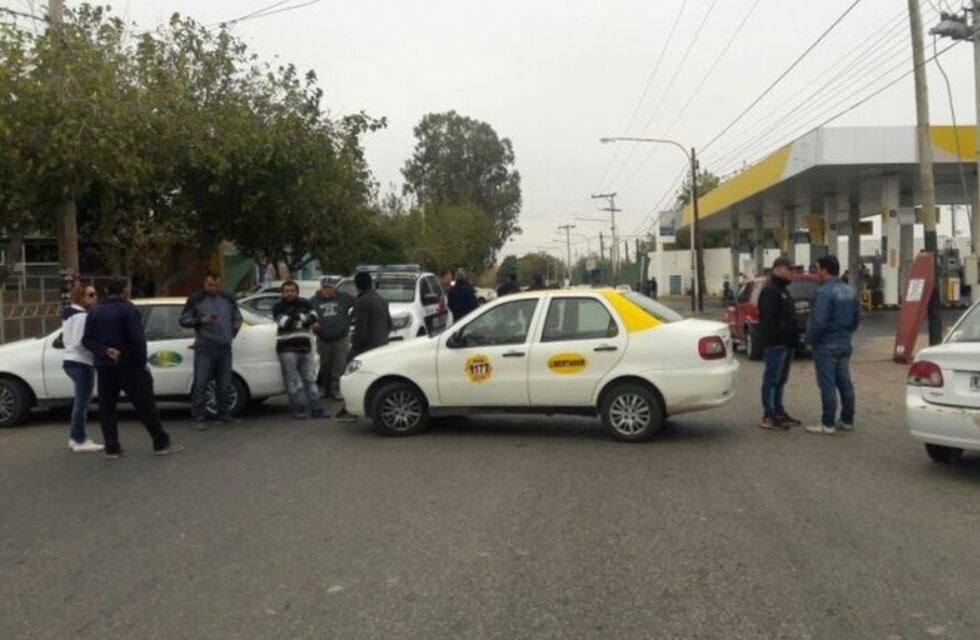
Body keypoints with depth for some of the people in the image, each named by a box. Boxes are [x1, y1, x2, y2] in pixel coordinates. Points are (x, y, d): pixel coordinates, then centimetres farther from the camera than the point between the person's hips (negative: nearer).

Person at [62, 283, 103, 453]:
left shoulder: (70, 313, 17)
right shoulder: (82, 316, -16)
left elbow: (67, 339, 22)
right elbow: (80, 342, -23)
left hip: (72, 360, 11)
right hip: (82, 363, -11)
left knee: (80, 401, 17)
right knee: (82, 402, -7)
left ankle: (75, 438, 22)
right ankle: (80, 441, -4)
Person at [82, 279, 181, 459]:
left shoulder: (95, 311, 10)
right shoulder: (127, 308, -8)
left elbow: (87, 340, 2)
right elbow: (137, 338, -16)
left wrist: (104, 351, -10)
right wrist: (142, 362, -10)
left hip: (104, 367, 5)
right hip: (128, 365, -5)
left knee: (107, 408, 9)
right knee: (145, 405, -2)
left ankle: (112, 448, 7)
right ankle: (161, 443, 0)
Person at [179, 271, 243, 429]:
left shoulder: (228, 299, 14)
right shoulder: (195, 300, 2)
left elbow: (237, 318, 25)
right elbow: (183, 320, 1)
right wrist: (201, 321, -14)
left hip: (225, 348, 4)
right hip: (204, 349, -4)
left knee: (224, 384, 9)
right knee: (201, 383, -7)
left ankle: (223, 413, 19)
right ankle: (199, 417, -2)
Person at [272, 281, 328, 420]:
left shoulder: (306, 304, 12)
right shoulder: (278, 307, 1)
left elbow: (313, 317, -4)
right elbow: (283, 322, -13)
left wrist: (296, 318, -13)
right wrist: (303, 320, -11)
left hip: (305, 347, 4)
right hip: (287, 349, -4)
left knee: (310, 379, 7)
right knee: (293, 382, -5)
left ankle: (315, 408, 11)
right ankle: (299, 409, 2)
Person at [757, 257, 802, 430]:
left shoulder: (783, 290, 19)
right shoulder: (770, 291, -14)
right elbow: (768, 319, -23)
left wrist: (793, 336, 19)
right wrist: (777, 337, -25)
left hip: (786, 344, 10)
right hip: (775, 344, -10)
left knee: (780, 380, 15)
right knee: (772, 379, -6)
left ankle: (779, 412, 23)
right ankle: (769, 416, -2)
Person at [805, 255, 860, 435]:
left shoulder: (824, 292, -19)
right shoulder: (850, 291, 9)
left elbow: (819, 321, -24)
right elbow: (857, 318, 15)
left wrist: (810, 339, -10)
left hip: (826, 345, -8)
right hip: (844, 344, 8)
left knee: (828, 385, -4)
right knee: (844, 383, 13)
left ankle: (828, 424, 0)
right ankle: (847, 420, 21)